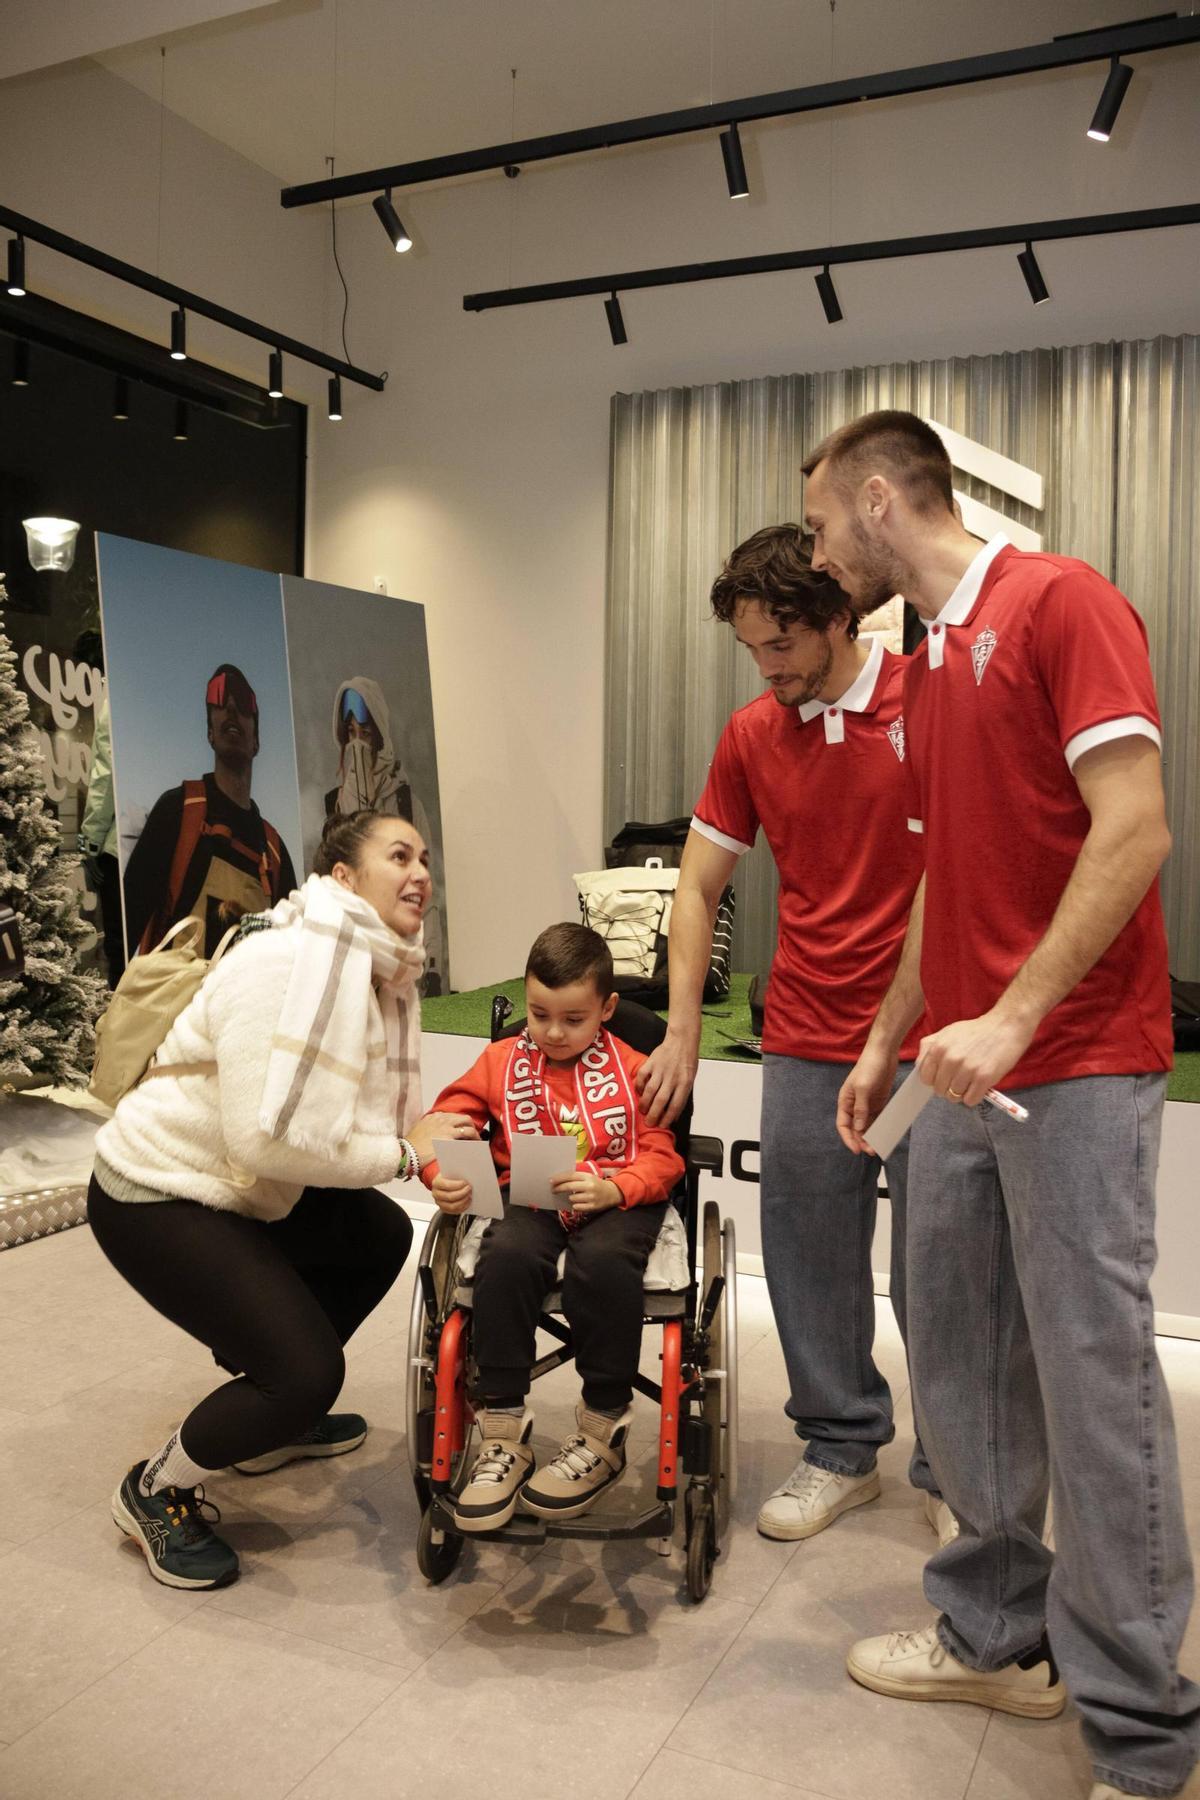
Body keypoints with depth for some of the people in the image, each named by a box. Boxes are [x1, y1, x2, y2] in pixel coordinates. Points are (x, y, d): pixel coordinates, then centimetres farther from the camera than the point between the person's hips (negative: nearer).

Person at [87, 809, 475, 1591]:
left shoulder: (386, 970, 2)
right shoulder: (293, 963, -27)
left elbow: (377, 1113, 2)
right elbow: (272, 1136, -33)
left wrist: (433, 1143, -19)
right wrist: (406, 1152, -21)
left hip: (241, 1191, 10)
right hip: (156, 1197, -10)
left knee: (381, 1235, 17)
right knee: (308, 1368, -15)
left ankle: (275, 1420, 30)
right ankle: (158, 1490, 12)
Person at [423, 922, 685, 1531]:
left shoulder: (631, 1069, 6)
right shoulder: (502, 1061, 13)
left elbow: (661, 1157, 0)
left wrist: (612, 1189, -20)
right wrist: (442, 1176, -12)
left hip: (615, 1203, -1)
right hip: (530, 1204, 2)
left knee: (603, 1259, -36)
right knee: (506, 1254, -33)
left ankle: (602, 1435, -15)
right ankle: (502, 1438, -20)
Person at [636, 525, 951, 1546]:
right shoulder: (751, 737, 5)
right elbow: (698, 889, 10)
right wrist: (682, 1035, 6)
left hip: (932, 1037, -3)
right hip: (806, 1040, 4)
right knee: (809, 1255, 8)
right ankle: (843, 1450, 27)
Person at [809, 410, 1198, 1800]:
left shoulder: (1061, 603, -8)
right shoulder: (921, 670, 17)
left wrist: (1014, 1017, -22)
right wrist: (886, 1044, 18)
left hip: (1074, 1069, -8)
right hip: (961, 1068, 9)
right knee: (959, 1367, 14)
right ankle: (997, 1634, 32)